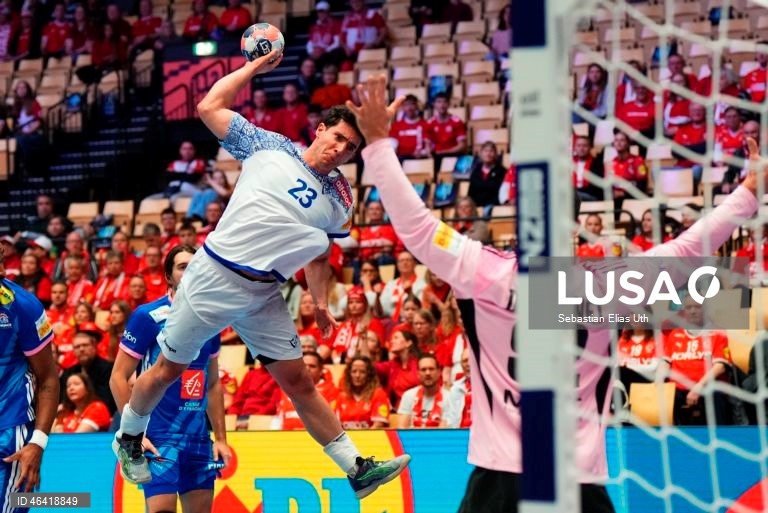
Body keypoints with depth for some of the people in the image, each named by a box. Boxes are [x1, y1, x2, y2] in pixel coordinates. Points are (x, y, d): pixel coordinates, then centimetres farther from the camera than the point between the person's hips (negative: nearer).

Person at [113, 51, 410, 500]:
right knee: (169, 370, 7)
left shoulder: (340, 201, 8)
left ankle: (357, 469, 5)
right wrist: (258, 65, 1)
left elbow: (319, 256, 19)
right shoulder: (269, 147, -2)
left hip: (264, 295, 4)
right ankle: (129, 438, 30)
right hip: (213, 277, -4)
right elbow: (210, 107, -2)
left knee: (299, 381, 4)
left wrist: (321, 303, 6)